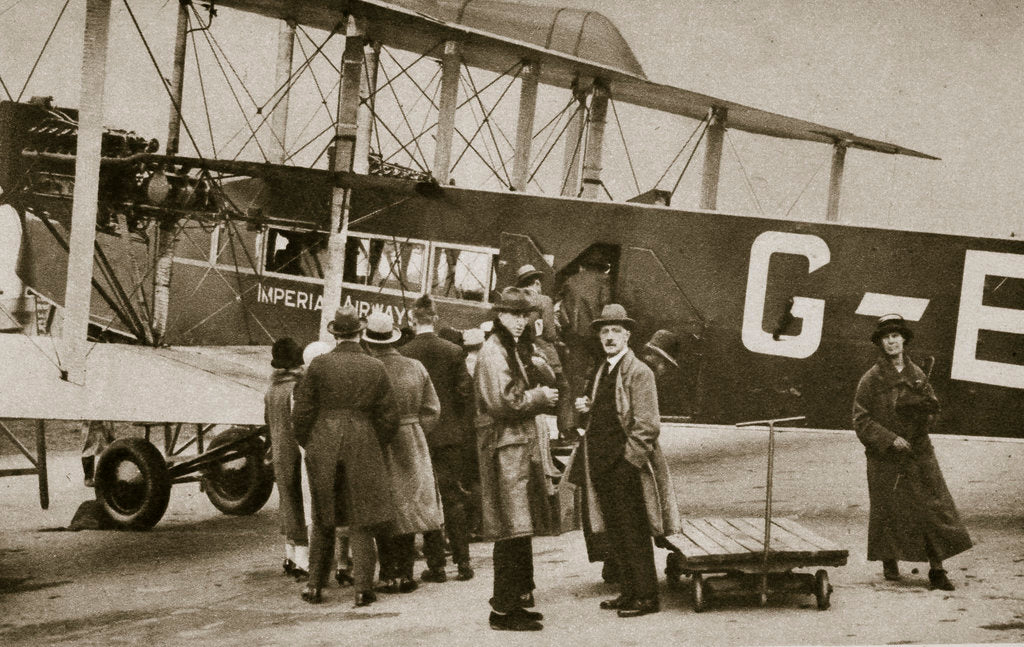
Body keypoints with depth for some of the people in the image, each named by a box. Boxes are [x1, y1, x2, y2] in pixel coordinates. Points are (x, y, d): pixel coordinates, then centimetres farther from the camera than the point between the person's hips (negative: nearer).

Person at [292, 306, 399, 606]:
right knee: (361, 521, 5)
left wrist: (309, 445, 10)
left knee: (322, 520, 13)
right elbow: (389, 416, 2)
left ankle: (315, 585, 16)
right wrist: (376, 446, 15)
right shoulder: (376, 368, -1)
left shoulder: (319, 365, -5)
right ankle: (363, 587, 0)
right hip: (363, 447, 0)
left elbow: (302, 412, -3)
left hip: (323, 449, 0)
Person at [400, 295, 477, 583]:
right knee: (454, 498, 10)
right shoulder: (453, 351, -2)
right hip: (451, 435, 2)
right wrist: (464, 429, 8)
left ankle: (436, 565, 3)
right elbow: (466, 392, -1)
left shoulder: (404, 354, -8)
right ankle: (463, 562, 8)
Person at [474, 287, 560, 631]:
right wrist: (539, 396, -10)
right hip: (504, 448, -11)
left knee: (519, 531, 14)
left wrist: (539, 397, 11)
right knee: (512, 532, -9)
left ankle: (514, 600, 21)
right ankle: (504, 609, -5)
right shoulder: (493, 351, -13)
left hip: (519, 446, 11)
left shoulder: (509, 349, 21)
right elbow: (502, 402, -21)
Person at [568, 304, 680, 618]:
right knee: (615, 534, 13)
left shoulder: (639, 372, -11)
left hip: (628, 464, -8)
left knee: (634, 534, -4)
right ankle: (629, 592, 22)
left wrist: (629, 458, -17)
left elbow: (647, 424, -14)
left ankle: (646, 597, 3)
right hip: (603, 463, 8)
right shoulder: (604, 371, 15)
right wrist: (589, 407, 6)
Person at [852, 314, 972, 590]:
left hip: (919, 453, 3)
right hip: (885, 458, -3)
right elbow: (861, 420, -6)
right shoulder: (871, 379, -3)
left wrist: (926, 408, -9)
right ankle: (889, 562, 24)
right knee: (888, 510, 3)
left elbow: (933, 408, 15)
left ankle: (937, 570, -3)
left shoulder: (917, 375, 7)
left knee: (934, 509, -5)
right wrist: (890, 439, -15)